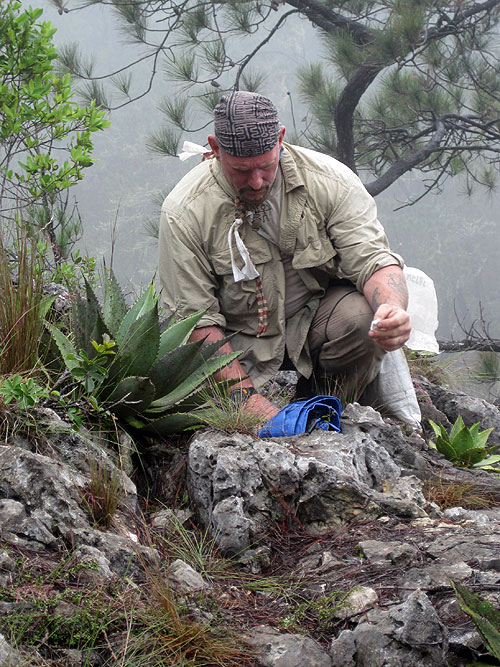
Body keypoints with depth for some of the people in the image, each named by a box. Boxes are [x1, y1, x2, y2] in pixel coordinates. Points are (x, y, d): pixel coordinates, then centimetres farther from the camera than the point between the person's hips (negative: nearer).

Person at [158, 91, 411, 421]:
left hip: (315, 320, 1)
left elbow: (373, 259, -15)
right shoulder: (185, 212, -17)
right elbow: (196, 319, -14)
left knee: (362, 315, -31)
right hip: (239, 341, -1)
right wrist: (247, 394, -24)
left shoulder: (330, 180, -15)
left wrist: (393, 309, -40)